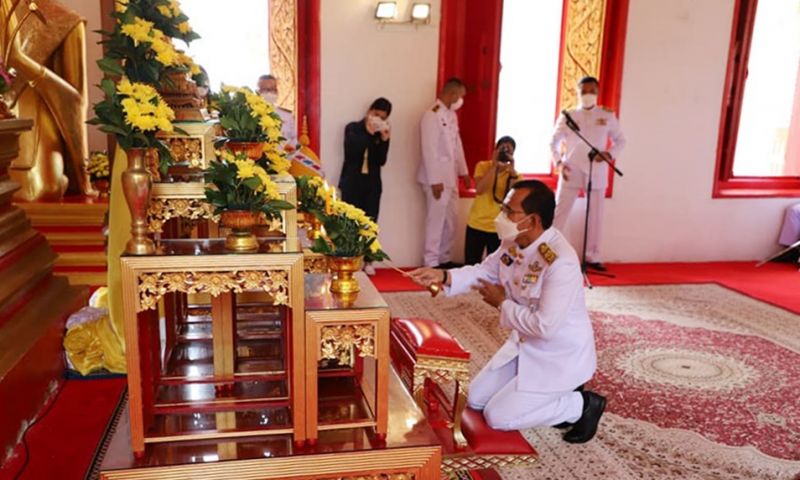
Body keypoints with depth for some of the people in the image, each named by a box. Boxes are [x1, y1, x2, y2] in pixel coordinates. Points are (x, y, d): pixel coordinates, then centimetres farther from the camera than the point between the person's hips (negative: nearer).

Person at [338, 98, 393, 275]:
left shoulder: (382, 134, 9)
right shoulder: (353, 128, 2)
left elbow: (382, 161, -1)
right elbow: (351, 149, -16)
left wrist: (384, 140, -12)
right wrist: (369, 132, -19)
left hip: (372, 184, 3)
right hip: (352, 182, -2)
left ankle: (367, 261, 10)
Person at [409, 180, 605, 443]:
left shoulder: (561, 263, -34)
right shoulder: (513, 242, -8)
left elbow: (544, 326, -35)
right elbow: (485, 272, 8)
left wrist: (502, 304, -19)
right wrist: (443, 276, -10)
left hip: (559, 357, -8)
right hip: (525, 344, 9)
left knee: (498, 416, -7)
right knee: (476, 399, 13)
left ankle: (581, 405, 7)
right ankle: (555, 398, 21)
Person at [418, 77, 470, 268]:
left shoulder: (452, 115, 14)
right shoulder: (432, 115, -14)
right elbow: (429, 150, -19)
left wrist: (463, 171, 17)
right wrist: (435, 180, -21)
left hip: (451, 176, 9)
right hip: (437, 177, -9)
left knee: (451, 219, 12)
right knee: (436, 219, -3)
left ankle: (444, 259, 23)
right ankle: (431, 263, 6)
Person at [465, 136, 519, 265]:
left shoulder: (514, 174, 2)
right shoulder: (483, 166, 0)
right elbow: (479, 190, -17)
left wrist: (512, 172, -23)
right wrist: (494, 166, -21)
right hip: (477, 225, 0)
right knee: (471, 265, 5)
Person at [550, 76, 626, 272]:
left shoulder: (607, 116, 6)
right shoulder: (568, 116, 4)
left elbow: (620, 140, 10)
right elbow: (554, 141, 7)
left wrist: (610, 154, -10)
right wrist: (558, 162, -8)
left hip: (597, 172, 2)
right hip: (571, 171, -1)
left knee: (596, 215, 7)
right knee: (560, 212, -3)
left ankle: (592, 257, 17)